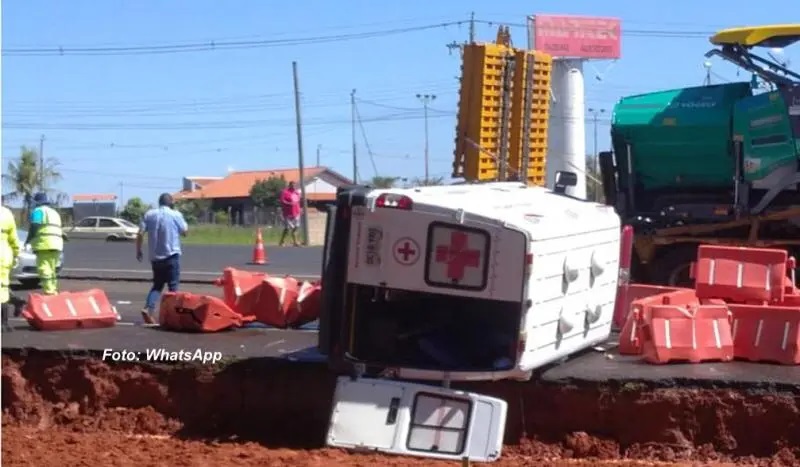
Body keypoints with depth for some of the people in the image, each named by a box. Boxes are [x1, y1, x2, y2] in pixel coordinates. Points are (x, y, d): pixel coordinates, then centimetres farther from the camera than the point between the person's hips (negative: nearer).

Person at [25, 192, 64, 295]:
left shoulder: (38, 211, 0)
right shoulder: (54, 212, 27)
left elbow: (34, 228, -10)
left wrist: (28, 240, 0)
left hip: (44, 244, -9)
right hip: (56, 244, 9)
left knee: (44, 268, -13)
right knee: (52, 269, 17)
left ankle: (48, 291, -23)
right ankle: (53, 290, 18)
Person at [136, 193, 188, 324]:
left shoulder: (149, 214, 2)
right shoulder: (176, 215, -5)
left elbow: (140, 234, -2)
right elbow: (185, 232, 6)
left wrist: (138, 251, 9)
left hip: (155, 257, 4)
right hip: (171, 255, -4)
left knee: (157, 285, 14)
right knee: (173, 286, 4)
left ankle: (148, 308, -4)